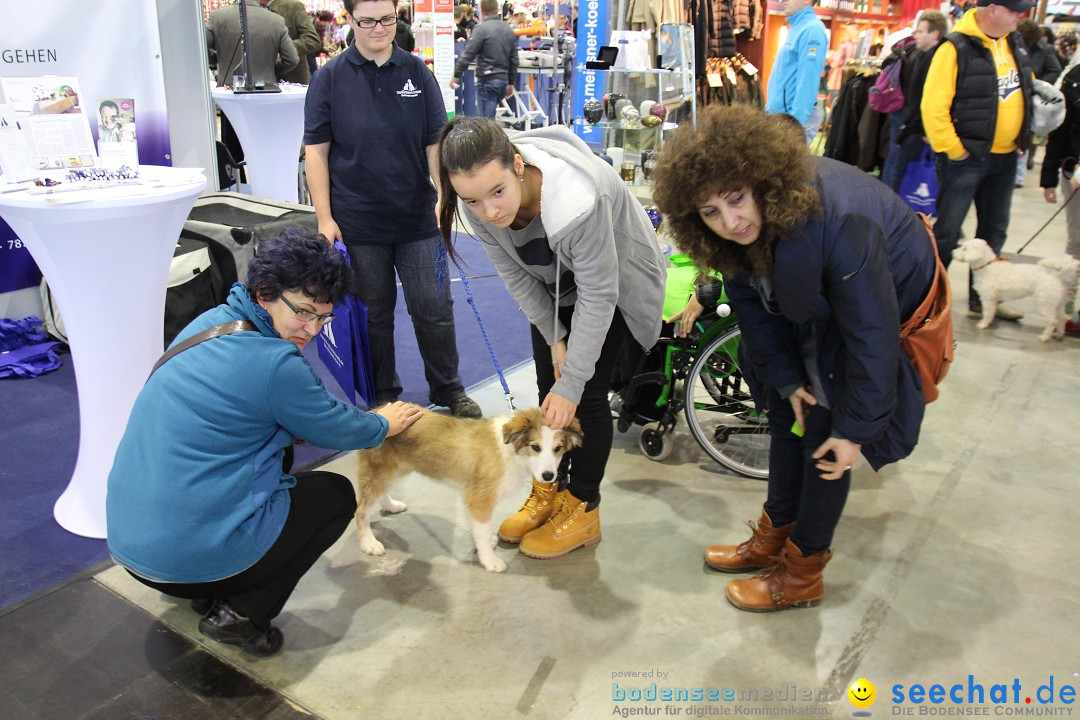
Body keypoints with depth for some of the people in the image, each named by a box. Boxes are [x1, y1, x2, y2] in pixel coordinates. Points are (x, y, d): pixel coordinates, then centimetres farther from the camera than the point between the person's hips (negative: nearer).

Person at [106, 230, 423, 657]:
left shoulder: (212, 321, 6)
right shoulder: (274, 363, -21)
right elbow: (337, 430, -4)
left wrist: (370, 422, 20)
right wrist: (385, 425, 17)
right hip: (193, 554, -8)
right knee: (337, 494, 12)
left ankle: (209, 593, 21)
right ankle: (243, 614, 3)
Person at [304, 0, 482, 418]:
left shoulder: (418, 72, 1)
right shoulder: (330, 78, -3)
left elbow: (436, 143, 1)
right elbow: (317, 151, -3)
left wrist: (444, 195, -12)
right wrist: (325, 218, -7)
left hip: (418, 218, 1)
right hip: (359, 223, -1)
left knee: (434, 309, 7)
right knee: (374, 313, 12)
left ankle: (448, 390, 25)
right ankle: (383, 395, 29)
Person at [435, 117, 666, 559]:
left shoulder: (577, 201, -44)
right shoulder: (477, 206, -26)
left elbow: (598, 296, -34)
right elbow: (515, 275, -10)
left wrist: (570, 385, -29)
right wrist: (554, 338, -9)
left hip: (614, 281, -5)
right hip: (555, 283, 5)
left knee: (587, 392, -6)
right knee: (548, 388, 7)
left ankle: (582, 509, 11)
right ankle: (547, 492, 25)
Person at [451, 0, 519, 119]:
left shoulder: (481, 29, -8)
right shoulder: (509, 30, 12)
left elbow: (468, 55, -10)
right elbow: (514, 59, 16)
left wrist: (456, 76, -2)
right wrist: (511, 82, 23)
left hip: (487, 80, -7)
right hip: (503, 79, 7)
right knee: (490, 115, 18)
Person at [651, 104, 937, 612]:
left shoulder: (838, 223, -42)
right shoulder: (736, 234, -21)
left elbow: (871, 335, -35)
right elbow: (752, 303, -5)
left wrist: (854, 428, -27)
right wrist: (786, 378, -4)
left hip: (886, 308, -6)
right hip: (815, 311, 7)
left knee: (824, 440, -4)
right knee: (788, 417, 13)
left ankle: (803, 573, 14)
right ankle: (774, 536, 33)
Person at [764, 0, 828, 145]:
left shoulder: (811, 30, -15)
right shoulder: (798, 27, 15)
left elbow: (807, 83, -21)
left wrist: (795, 123, -24)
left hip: (794, 117, -9)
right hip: (780, 113, 9)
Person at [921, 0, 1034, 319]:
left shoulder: (1013, 43, 9)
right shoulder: (956, 48, -15)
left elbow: (1023, 88, 22)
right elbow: (933, 106, -20)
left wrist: (1023, 139, 14)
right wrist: (952, 150, -17)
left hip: (1005, 157, 8)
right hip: (966, 157, -8)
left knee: (994, 229, 14)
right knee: (946, 232, -3)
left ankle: (982, 298, 26)